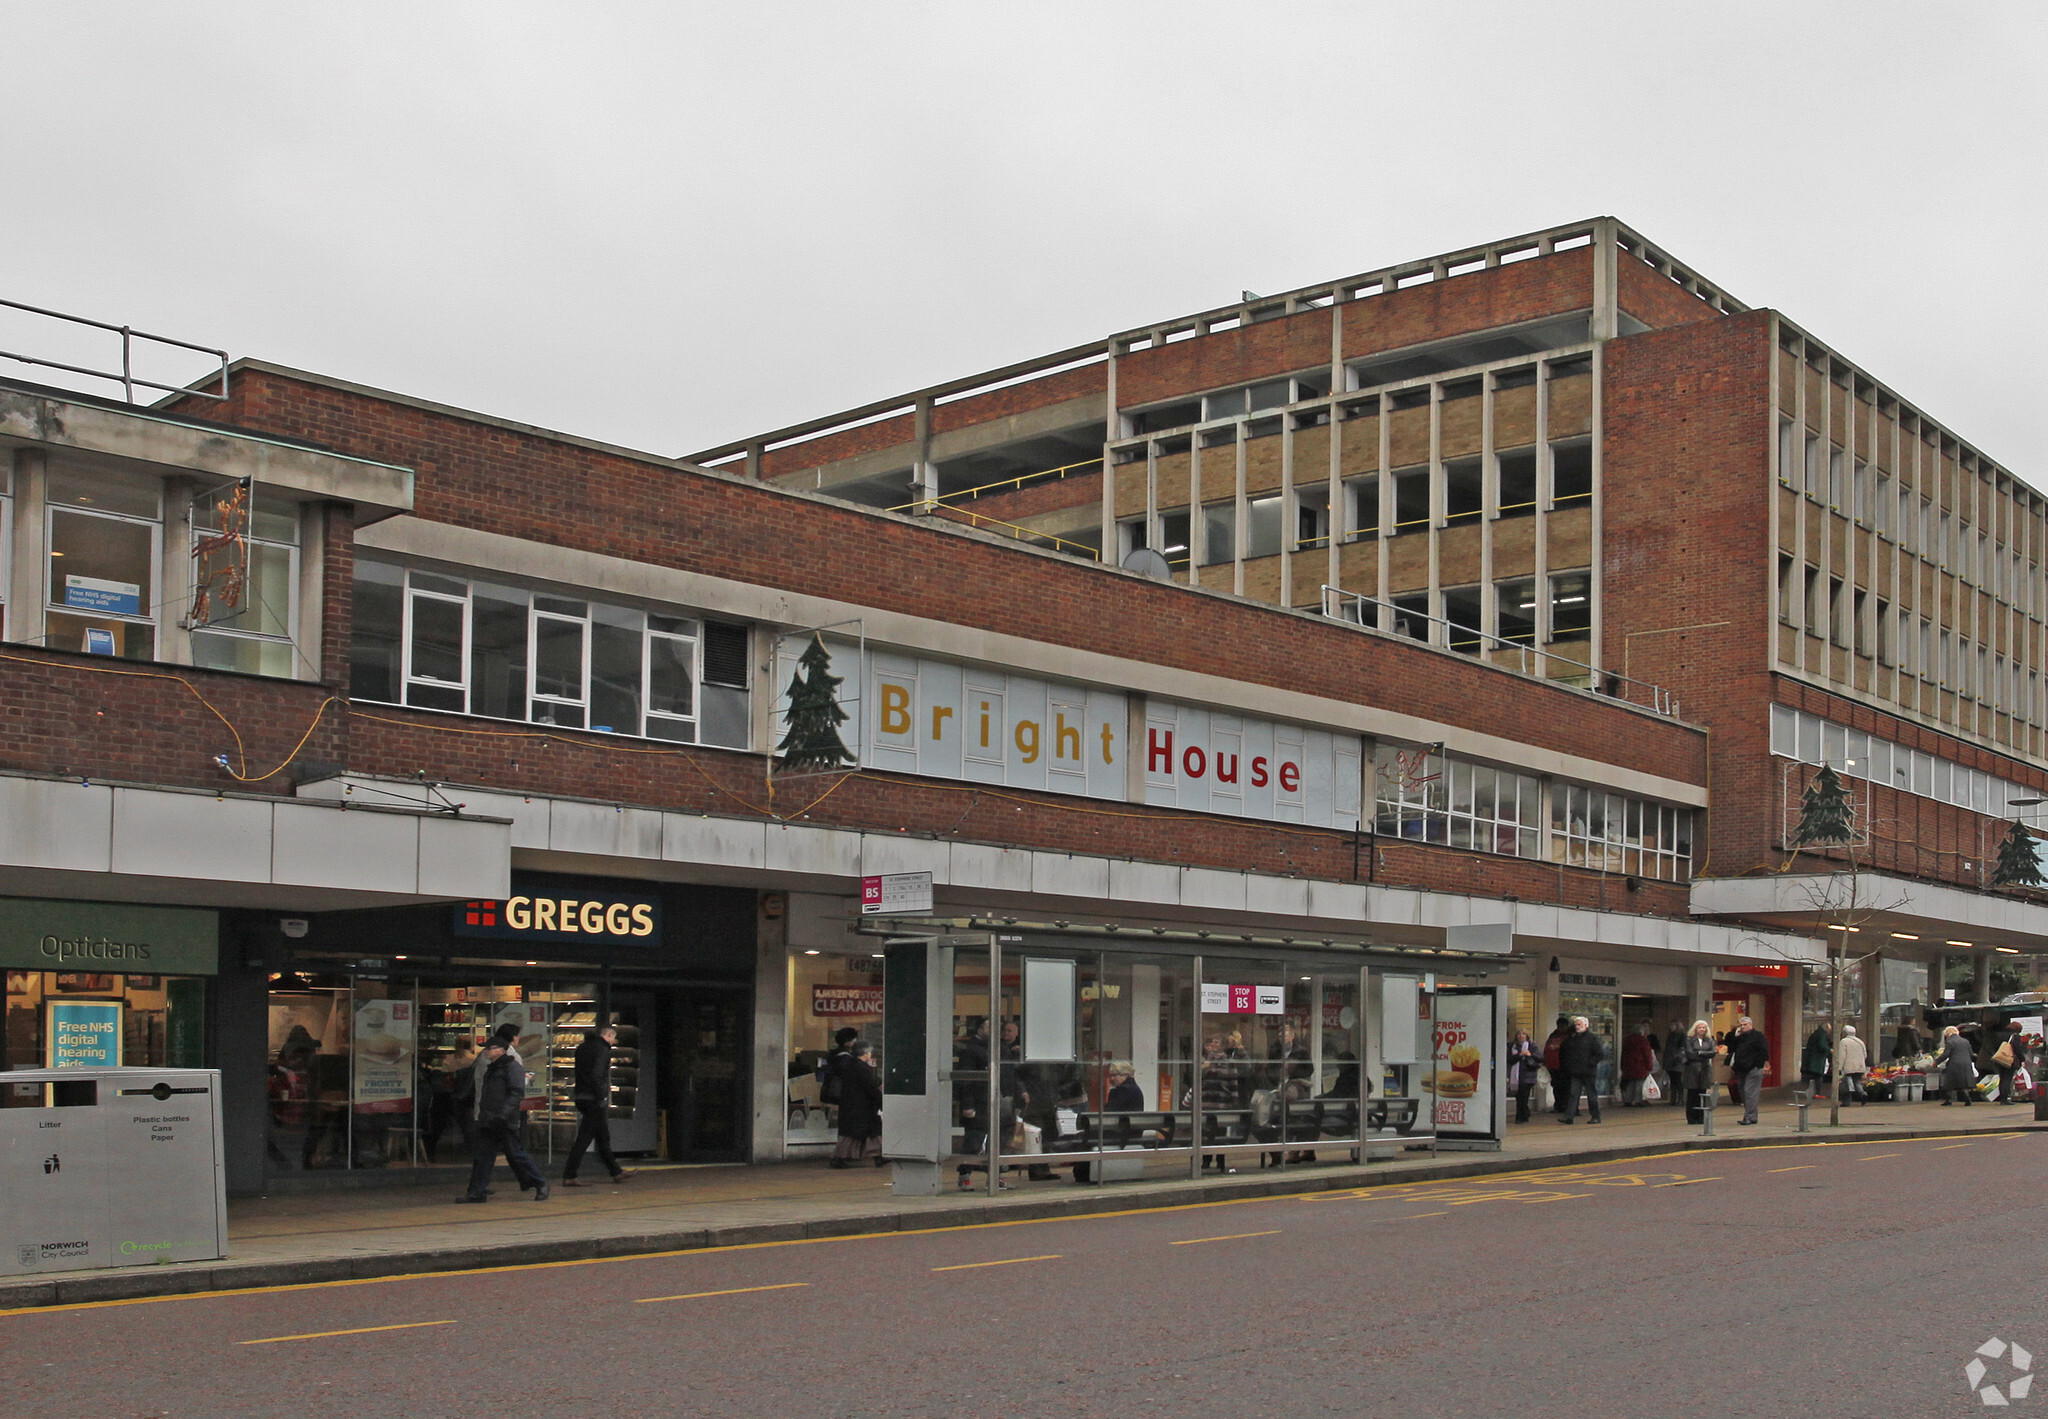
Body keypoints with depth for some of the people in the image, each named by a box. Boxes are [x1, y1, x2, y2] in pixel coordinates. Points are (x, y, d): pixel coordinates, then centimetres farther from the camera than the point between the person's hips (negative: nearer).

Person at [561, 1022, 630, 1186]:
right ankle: (569, 1177, -7)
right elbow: (596, 1076, -21)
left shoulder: (582, 1047, 14)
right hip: (594, 1099, -9)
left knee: (603, 1136, 17)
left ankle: (616, 1172, 27)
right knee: (584, 1138, -6)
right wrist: (602, 1098, -17)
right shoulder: (602, 1048, -12)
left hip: (581, 1097, 9)